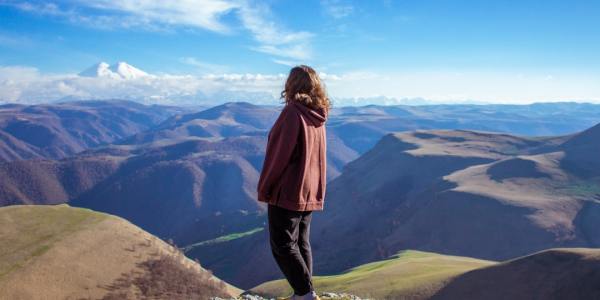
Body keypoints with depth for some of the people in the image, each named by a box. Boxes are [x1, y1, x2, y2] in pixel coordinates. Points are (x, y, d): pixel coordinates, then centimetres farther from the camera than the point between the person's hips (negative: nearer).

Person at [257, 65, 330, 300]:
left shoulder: (293, 112, -16)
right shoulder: (317, 117, 9)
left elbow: (279, 155, -17)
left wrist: (264, 189, -9)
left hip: (287, 192, -8)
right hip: (310, 193, 8)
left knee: (283, 246, 0)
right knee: (301, 244, 14)